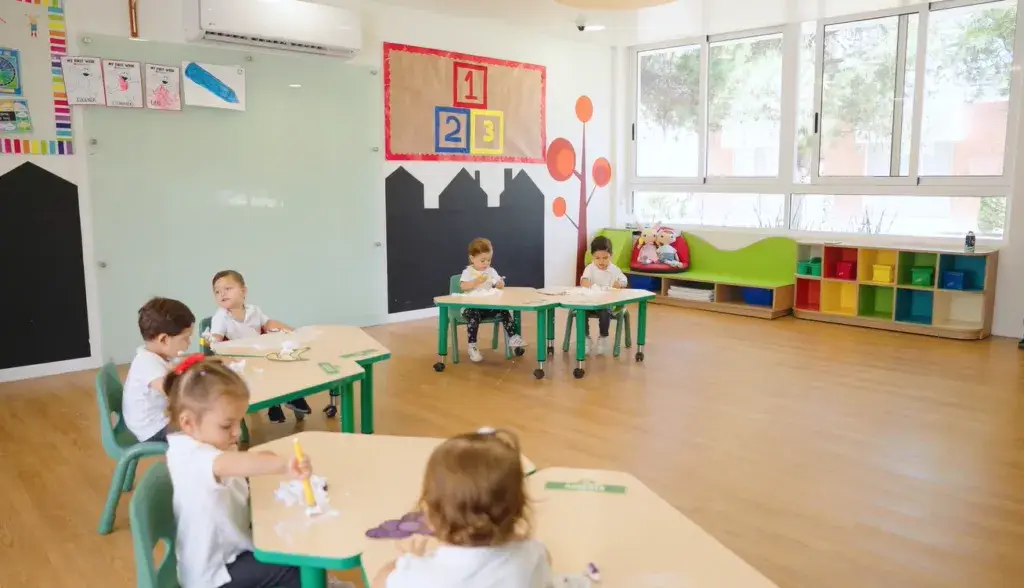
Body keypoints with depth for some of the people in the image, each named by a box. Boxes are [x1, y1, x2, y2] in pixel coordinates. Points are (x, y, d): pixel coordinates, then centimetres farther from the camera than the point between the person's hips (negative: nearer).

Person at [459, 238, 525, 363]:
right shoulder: (467, 272, -2)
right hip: (472, 307, -4)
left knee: (505, 312, -14)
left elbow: (500, 285, 14)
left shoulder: (491, 271, 12)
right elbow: (463, 286, -16)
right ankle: (472, 346, -24)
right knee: (474, 317, -33)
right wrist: (476, 281, -27)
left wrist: (500, 284, -10)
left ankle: (513, 337, -4)